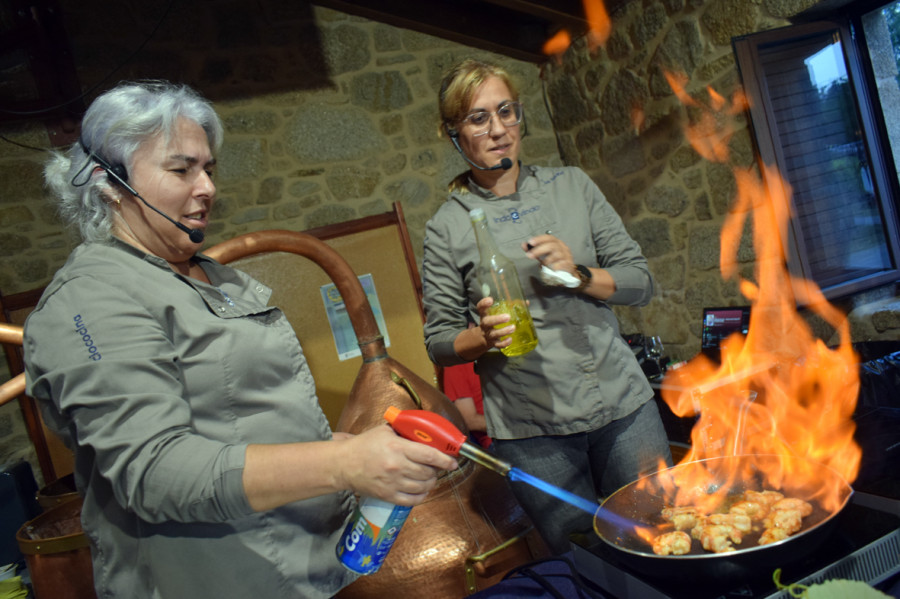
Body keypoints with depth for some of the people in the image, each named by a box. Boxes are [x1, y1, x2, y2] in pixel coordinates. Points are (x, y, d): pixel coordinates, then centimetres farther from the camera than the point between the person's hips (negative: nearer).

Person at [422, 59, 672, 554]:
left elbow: (640, 282, 5)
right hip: (531, 430, -2)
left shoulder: (571, 185, 6)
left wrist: (579, 274, -13)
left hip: (623, 405, 3)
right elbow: (439, 340, 3)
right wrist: (485, 336, -17)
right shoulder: (447, 226, -1)